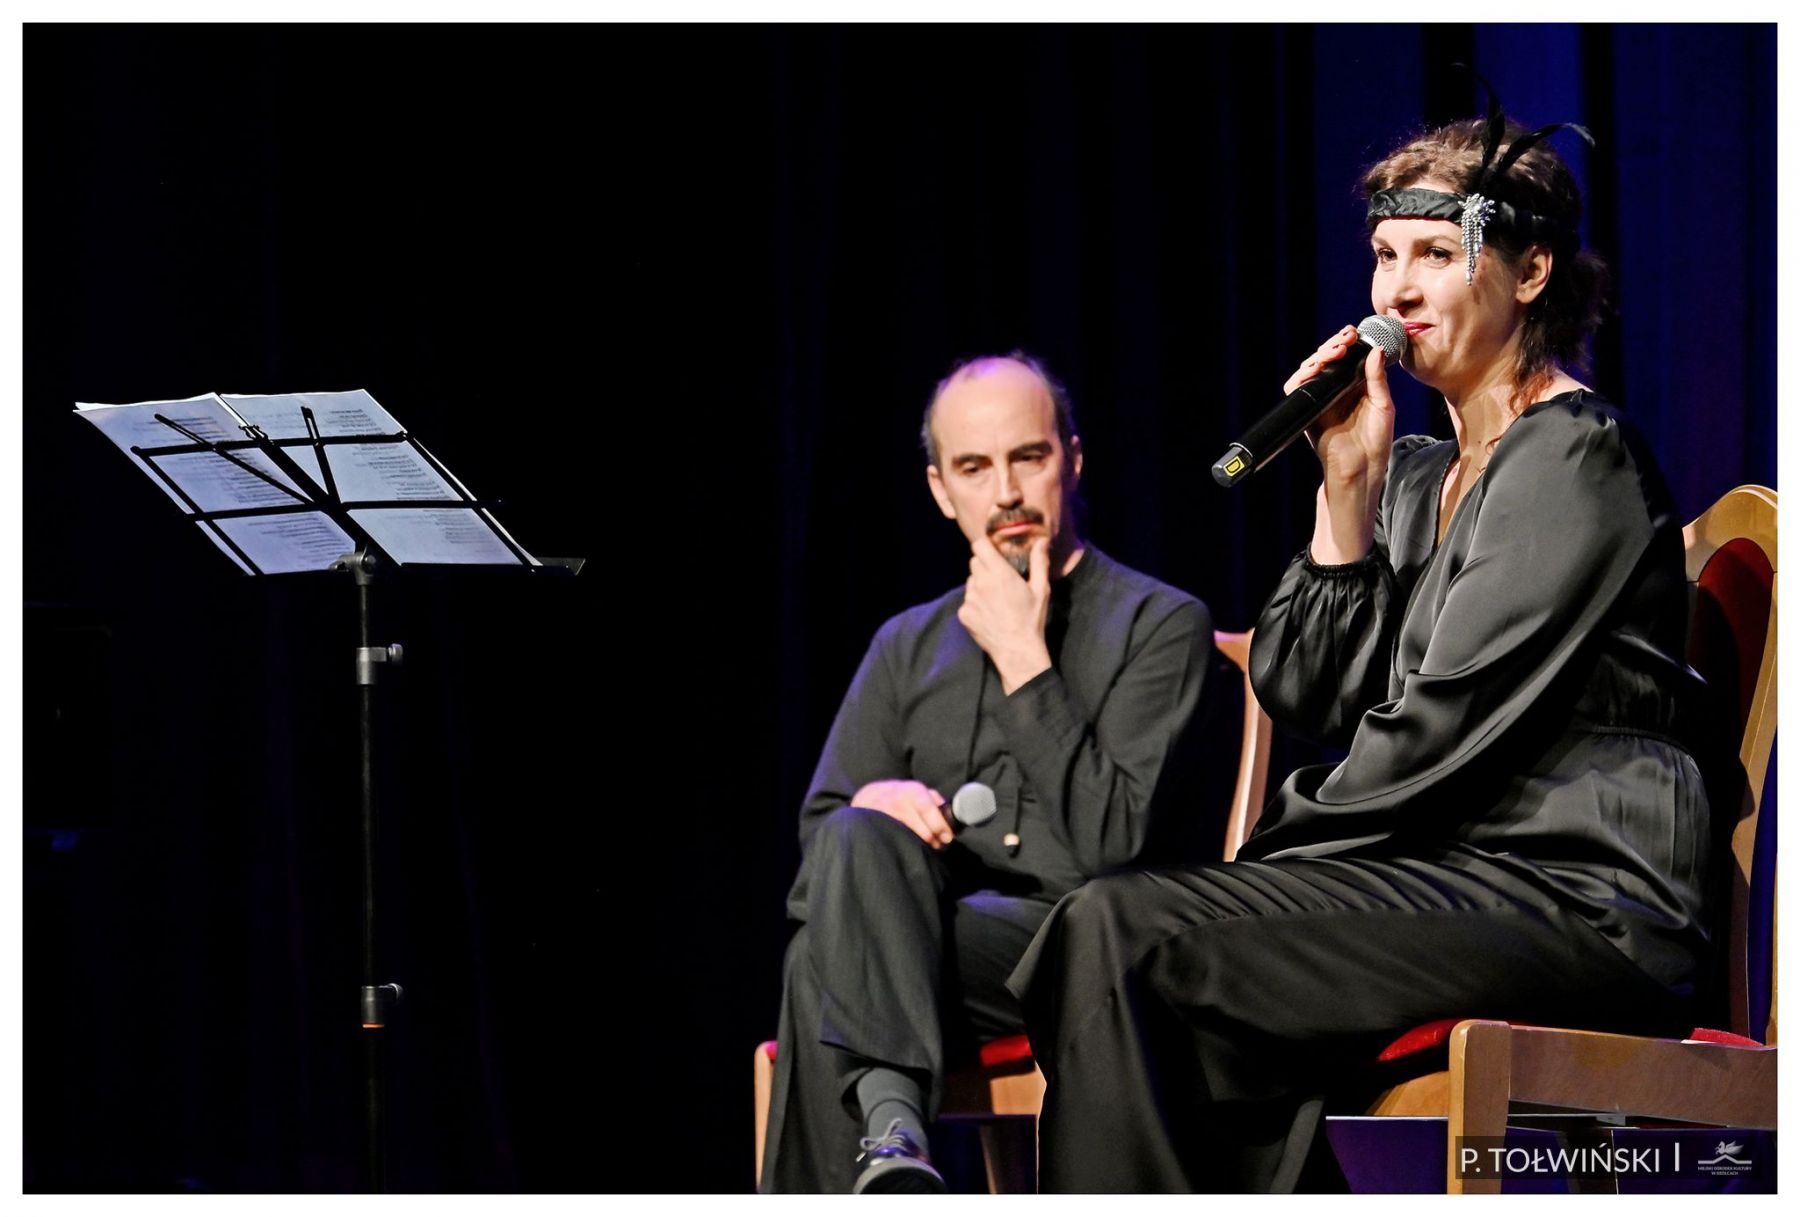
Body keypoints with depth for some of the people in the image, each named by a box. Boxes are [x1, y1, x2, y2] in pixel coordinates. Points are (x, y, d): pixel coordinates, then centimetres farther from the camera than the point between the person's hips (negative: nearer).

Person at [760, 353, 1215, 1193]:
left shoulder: (1160, 624, 7)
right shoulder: (908, 647, 25)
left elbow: (1112, 840, -7)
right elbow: (819, 831, 19)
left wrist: (1023, 659, -6)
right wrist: (873, 807, -7)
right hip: (926, 946, 5)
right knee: (858, 839, -32)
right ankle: (889, 1122, -47)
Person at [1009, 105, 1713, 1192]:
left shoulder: (1573, 457, -5)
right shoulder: (1421, 476, 23)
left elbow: (1438, 731, -12)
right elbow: (1306, 696, 13)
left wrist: (1285, 837, -3)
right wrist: (1348, 489, 6)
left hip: (1578, 900, -8)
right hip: (1463, 885, 8)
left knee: (1131, 935, -22)